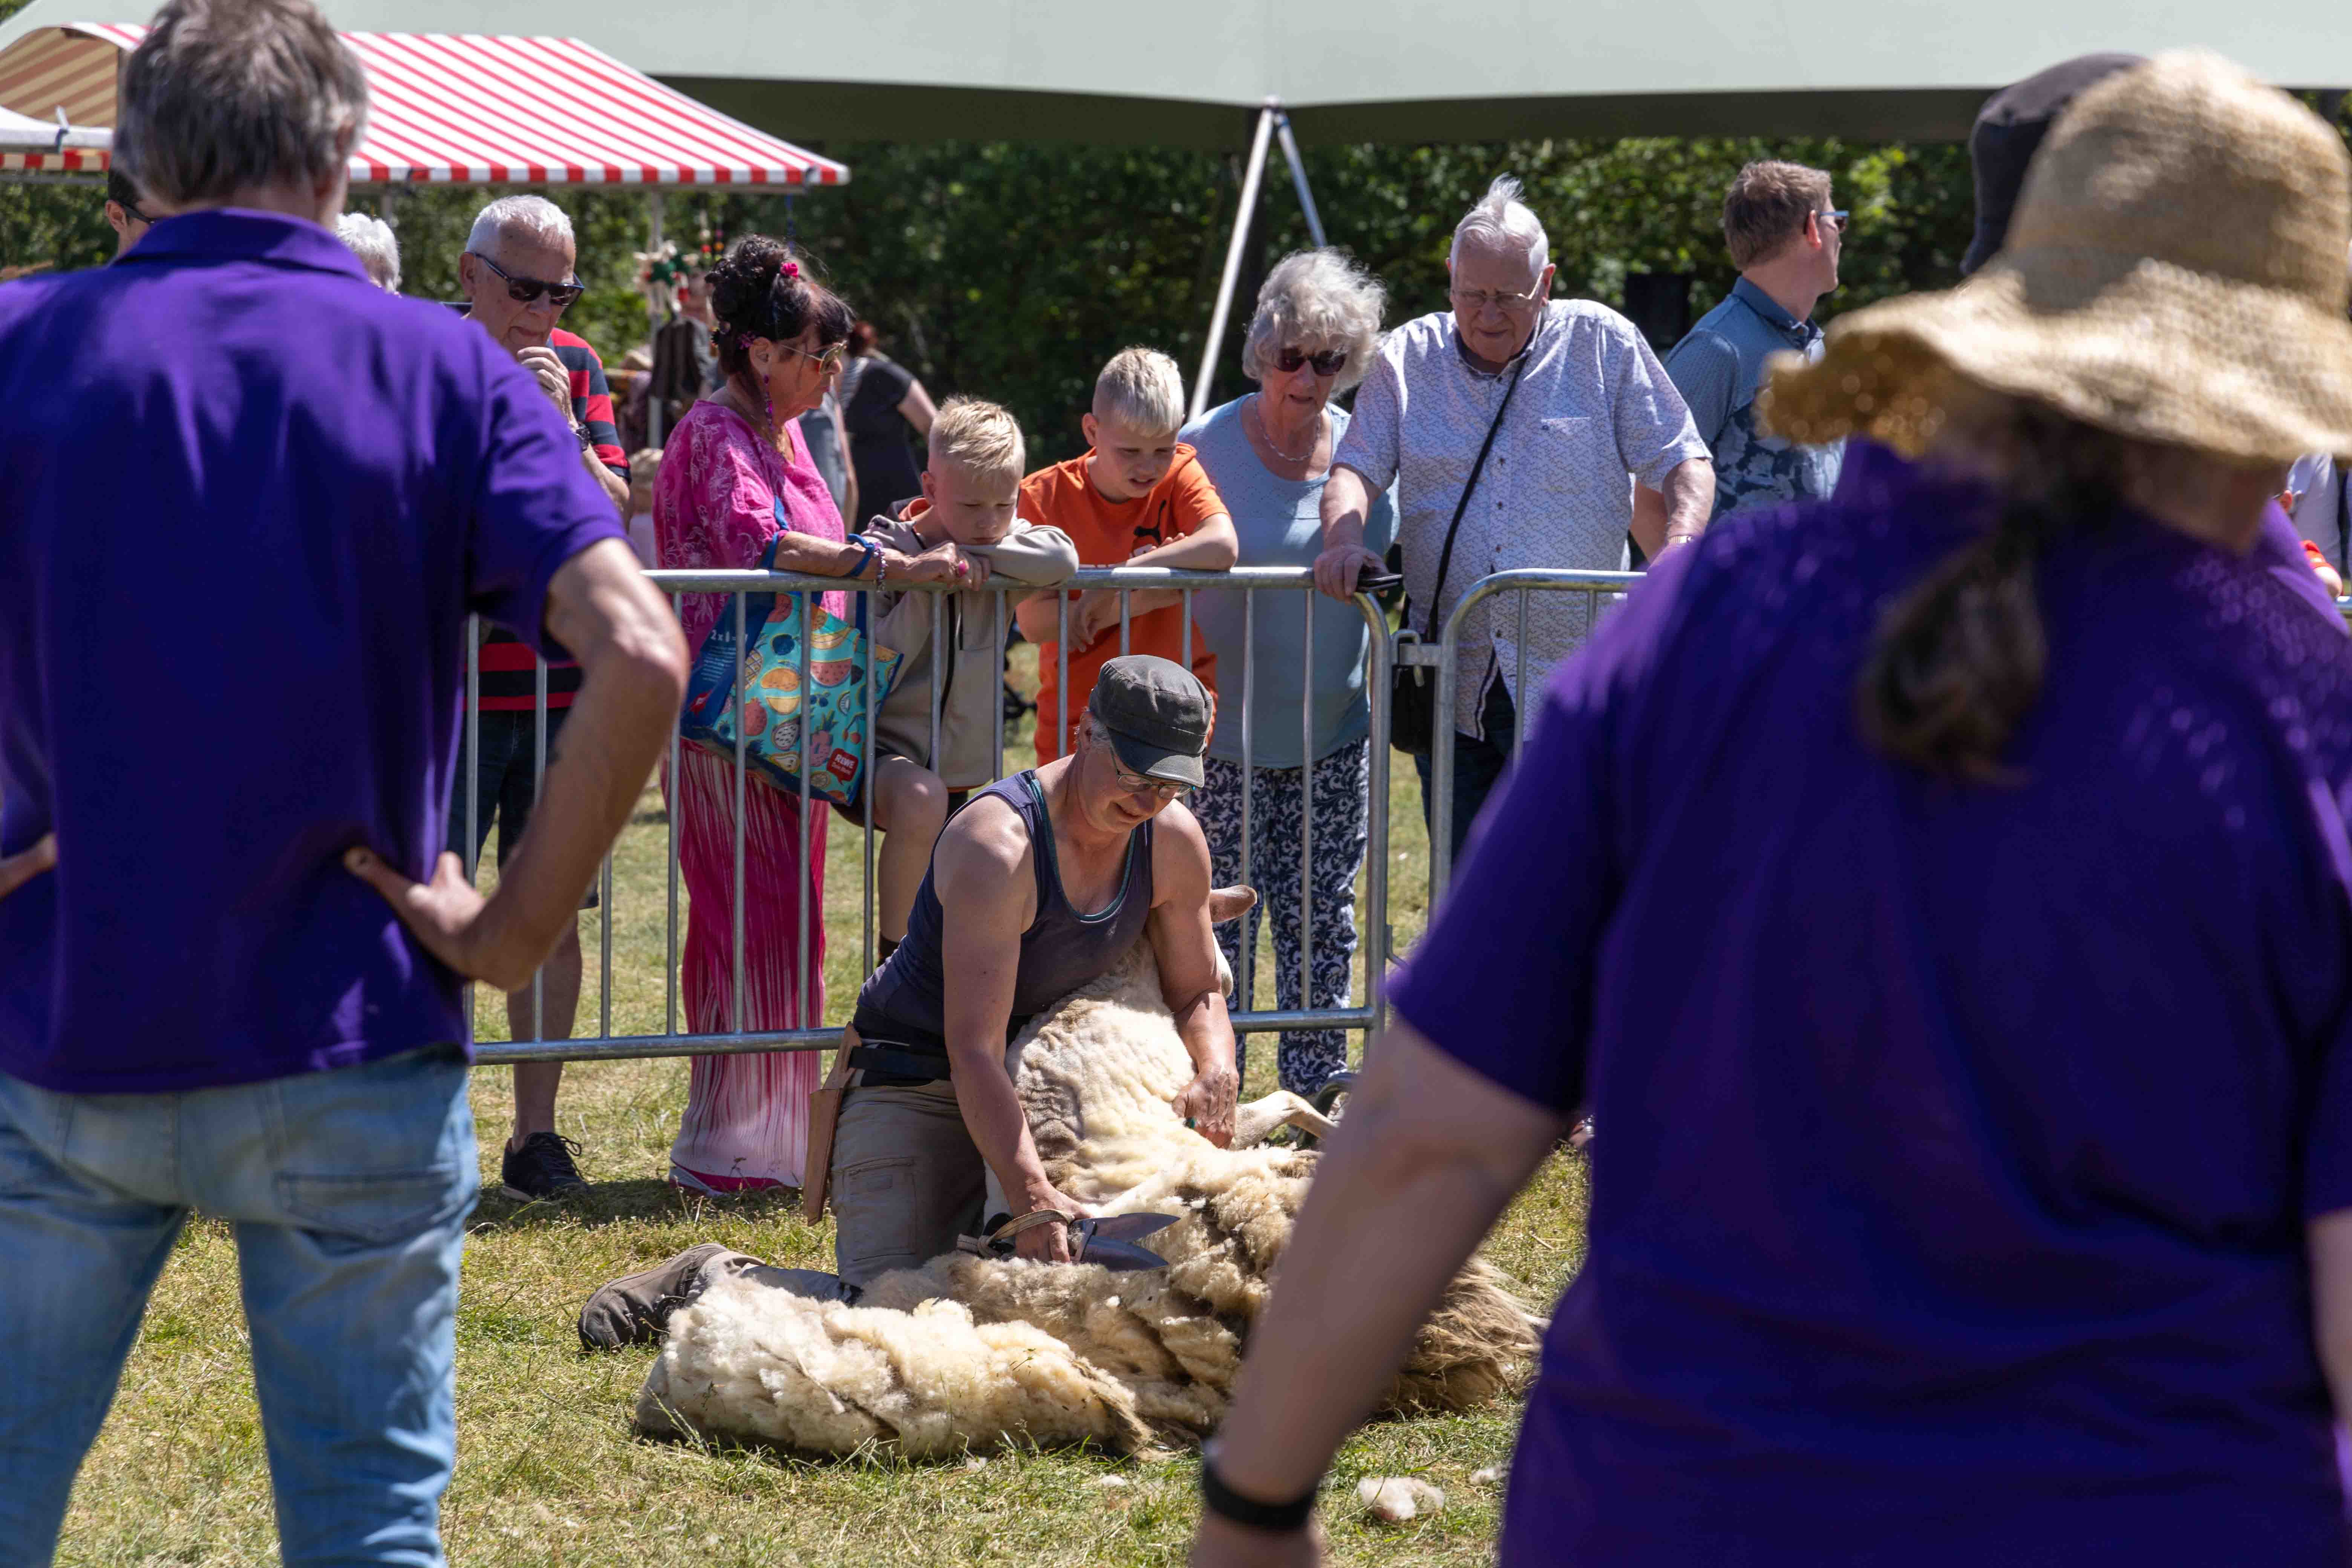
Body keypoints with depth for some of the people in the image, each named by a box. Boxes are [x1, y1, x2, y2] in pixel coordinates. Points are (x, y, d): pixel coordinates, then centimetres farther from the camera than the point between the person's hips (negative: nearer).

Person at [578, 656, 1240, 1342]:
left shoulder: (1174, 841, -6)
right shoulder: (997, 844, -28)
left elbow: (1197, 994, 8)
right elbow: (974, 1050, -33)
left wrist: (1216, 1070, -17)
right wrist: (1032, 1198, -43)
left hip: (1043, 1089, 7)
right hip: (913, 1086, -7)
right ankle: (717, 1279, 4)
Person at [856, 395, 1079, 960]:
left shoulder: (1005, 545, 4)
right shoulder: (886, 548, -8)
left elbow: (1063, 558, -19)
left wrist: (977, 556, -20)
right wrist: (924, 584, -22)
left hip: (969, 767, 6)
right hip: (892, 751, -6)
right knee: (922, 800, -37)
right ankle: (893, 958, -27)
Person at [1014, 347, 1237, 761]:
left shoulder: (1180, 475, -5)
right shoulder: (1043, 496, -6)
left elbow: (1222, 547, -26)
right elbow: (1034, 623, -13)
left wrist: (1117, 580, -26)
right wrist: (1135, 602, -22)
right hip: (1077, 723, 0)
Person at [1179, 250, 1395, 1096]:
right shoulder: (1207, 446, -5)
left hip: (1332, 725, 3)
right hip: (1228, 728, -3)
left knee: (1322, 912, 8)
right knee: (1219, 912, -3)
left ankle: (1316, 1085, 16)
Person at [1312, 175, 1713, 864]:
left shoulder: (1601, 344, 4)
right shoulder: (1409, 357, 9)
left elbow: (1683, 463, 3)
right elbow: (1356, 466, 5)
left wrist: (1677, 551, -16)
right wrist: (1345, 540, -18)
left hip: (1569, 685, -2)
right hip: (1450, 689, 2)